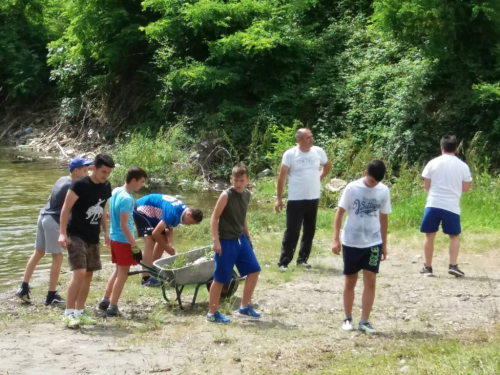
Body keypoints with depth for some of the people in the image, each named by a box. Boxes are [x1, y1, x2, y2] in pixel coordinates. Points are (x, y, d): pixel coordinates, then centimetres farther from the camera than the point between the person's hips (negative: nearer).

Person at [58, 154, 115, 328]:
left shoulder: (106, 186, 5)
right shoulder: (79, 185, -16)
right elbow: (66, 209, -15)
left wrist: (105, 231, 16)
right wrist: (63, 233, -21)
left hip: (93, 237, 8)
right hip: (76, 235, -8)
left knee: (88, 274, 9)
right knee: (79, 273, -17)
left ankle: (79, 312, 19)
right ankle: (69, 313, -11)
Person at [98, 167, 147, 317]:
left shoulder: (115, 191, 5)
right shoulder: (127, 199, -22)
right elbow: (124, 225, -24)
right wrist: (135, 246, -22)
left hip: (114, 237, 9)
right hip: (123, 240, -9)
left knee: (118, 270, 21)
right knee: (123, 273, 1)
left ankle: (105, 301, 23)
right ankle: (112, 307, 4)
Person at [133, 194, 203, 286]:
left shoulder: (183, 210, -5)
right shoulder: (173, 214, -34)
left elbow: (169, 228, 6)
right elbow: (156, 233, -30)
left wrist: (170, 244, -10)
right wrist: (167, 247, -15)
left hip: (151, 212, 10)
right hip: (142, 209, -10)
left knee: (163, 240, 11)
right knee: (150, 241, -20)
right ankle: (146, 278, -23)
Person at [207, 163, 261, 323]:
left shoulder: (247, 195, 5)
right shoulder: (226, 195, -16)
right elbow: (214, 218, -15)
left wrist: (247, 237, 21)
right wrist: (216, 240, -21)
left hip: (240, 239, 7)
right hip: (226, 242, -7)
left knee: (254, 270, 8)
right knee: (220, 278, -1)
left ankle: (244, 308, 18)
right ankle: (212, 313, 10)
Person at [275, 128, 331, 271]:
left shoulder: (318, 151, -1)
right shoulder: (290, 154, -12)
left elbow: (328, 165, 20)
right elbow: (282, 176, -9)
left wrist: (320, 178, 8)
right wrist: (279, 199, -11)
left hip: (313, 198, 4)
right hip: (296, 199, -4)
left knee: (309, 231, 11)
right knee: (292, 231, -6)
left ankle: (302, 259, 24)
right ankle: (284, 262, -2)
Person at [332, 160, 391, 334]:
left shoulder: (383, 191, -1)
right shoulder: (352, 188, -10)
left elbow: (383, 217, 9)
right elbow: (339, 213, -6)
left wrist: (384, 244, 12)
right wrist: (336, 239, -12)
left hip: (373, 243, 2)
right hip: (351, 242, -2)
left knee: (370, 281, -5)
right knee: (350, 281, 8)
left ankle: (364, 322, -2)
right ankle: (347, 318, 21)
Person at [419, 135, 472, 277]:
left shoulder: (433, 163, 1)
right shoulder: (462, 166, 2)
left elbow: (426, 186, 4)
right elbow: (466, 188, 6)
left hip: (433, 204, 0)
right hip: (452, 206, 0)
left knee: (429, 235, 11)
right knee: (454, 236, 14)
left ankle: (427, 267, 11)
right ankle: (453, 266, 2)